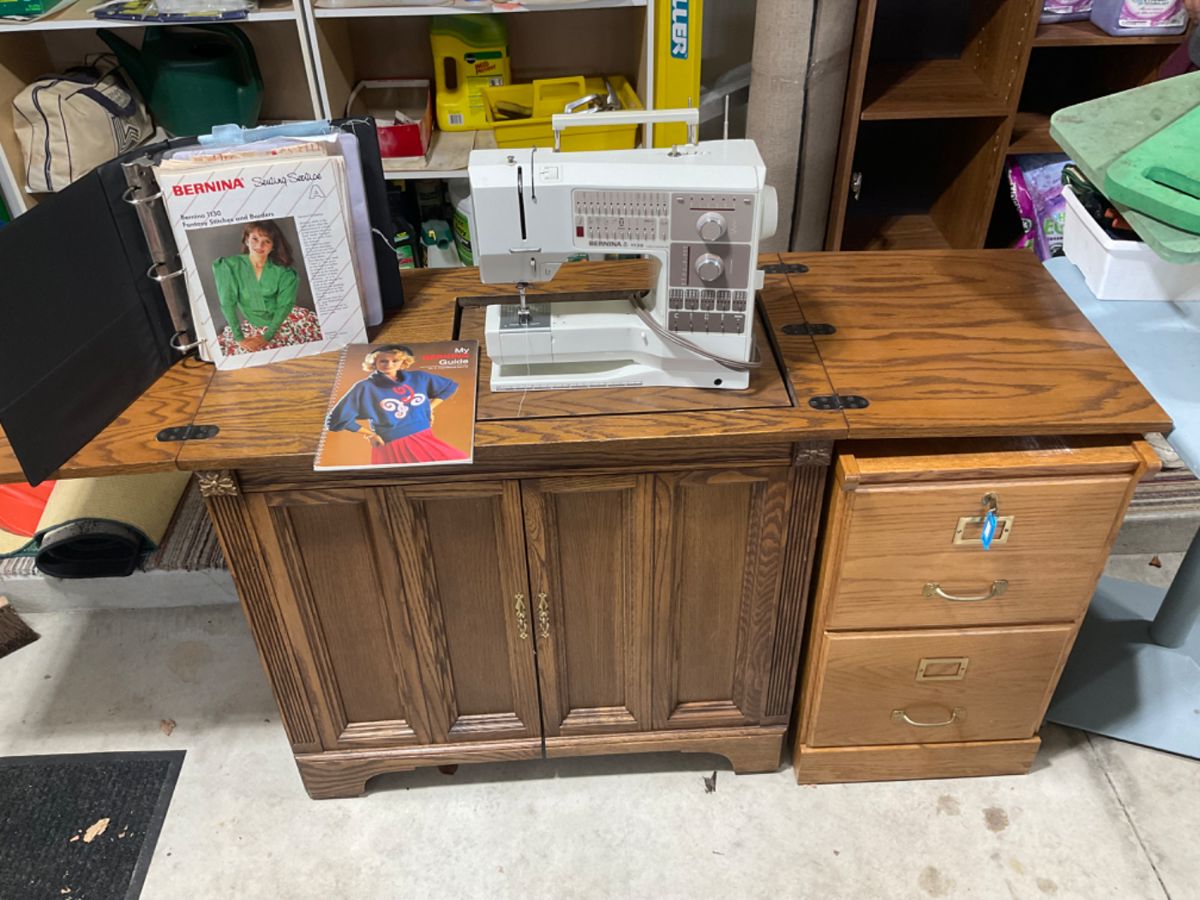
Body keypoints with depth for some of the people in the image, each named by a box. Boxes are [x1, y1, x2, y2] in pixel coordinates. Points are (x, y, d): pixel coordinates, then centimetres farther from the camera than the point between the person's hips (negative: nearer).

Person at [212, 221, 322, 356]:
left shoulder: (283, 271, -9)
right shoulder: (230, 266, -13)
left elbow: (285, 305, -14)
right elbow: (228, 303, -15)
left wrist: (267, 336, -22)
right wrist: (239, 337, -22)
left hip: (281, 319, 1)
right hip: (252, 323, -1)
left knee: (310, 321, -14)